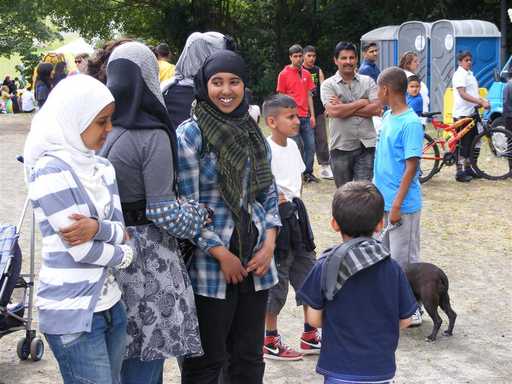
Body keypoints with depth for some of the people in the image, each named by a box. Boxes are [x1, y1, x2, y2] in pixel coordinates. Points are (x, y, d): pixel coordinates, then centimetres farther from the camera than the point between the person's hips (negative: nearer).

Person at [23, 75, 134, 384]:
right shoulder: (51, 171, -16)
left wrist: (97, 228, -20)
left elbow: (120, 230, 2)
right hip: (73, 314, -7)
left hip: (111, 303, 7)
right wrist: (125, 255, -2)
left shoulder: (103, 168, 8)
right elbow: (81, 251, -18)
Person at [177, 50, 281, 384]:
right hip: (210, 261, -5)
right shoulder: (190, 134, -9)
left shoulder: (253, 131, 9)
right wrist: (222, 255, -12)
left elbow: (269, 191, 13)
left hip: (256, 259, 6)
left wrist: (269, 244, 0)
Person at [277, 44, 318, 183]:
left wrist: (312, 115, 9)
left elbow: (309, 96, 14)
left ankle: (308, 173, 13)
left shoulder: (307, 74, 11)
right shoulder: (284, 74, -2)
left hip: (306, 117, 4)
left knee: (310, 145, 3)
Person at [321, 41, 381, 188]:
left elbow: (377, 108, -7)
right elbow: (334, 111, -16)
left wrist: (344, 108, -10)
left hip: (366, 145, 0)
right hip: (340, 147, 0)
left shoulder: (368, 81, 6)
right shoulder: (328, 85, 1)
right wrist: (361, 103, -7)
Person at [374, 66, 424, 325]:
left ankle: (412, 310, 13)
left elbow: (411, 167, -19)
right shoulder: (387, 117, 7)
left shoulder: (410, 123, -19)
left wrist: (397, 206, -20)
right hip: (383, 200, 9)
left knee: (404, 260, 1)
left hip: (402, 204, -9)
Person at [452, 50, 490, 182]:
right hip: (462, 114, -9)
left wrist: (483, 101, 4)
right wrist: (481, 102, -27)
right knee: (463, 144, -6)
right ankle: (460, 172, -2)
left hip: (471, 113, 9)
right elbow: (463, 94, -22)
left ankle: (468, 169, 23)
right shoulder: (459, 75, -12)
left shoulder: (470, 74, 18)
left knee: (472, 142, 13)